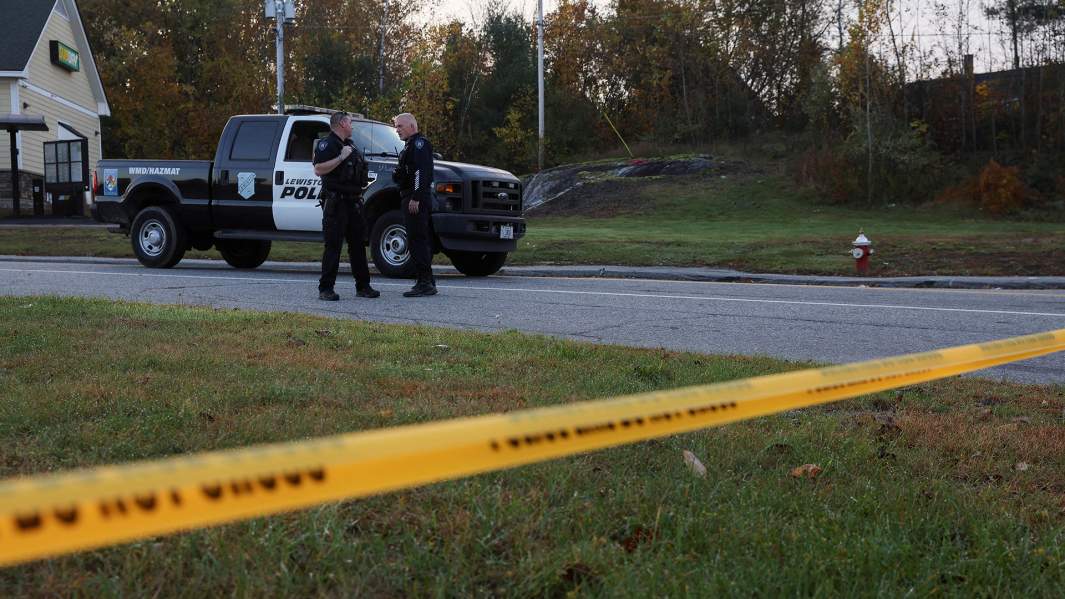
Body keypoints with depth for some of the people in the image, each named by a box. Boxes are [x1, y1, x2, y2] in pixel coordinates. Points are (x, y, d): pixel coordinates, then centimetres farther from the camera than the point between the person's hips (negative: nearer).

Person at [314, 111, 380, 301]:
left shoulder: (350, 145, 21)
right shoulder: (327, 144, -7)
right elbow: (319, 170, -20)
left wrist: (359, 195, 21)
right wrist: (341, 157, -21)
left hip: (353, 201, 8)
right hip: (335, 202, -8)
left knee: (358, 244, 10)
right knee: (333, 246, -8)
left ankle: (363, 286, 17)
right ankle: (326, 289, -4)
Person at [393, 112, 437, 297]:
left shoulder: (419, 143, -10)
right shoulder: (411, 144, 24)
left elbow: (421, 171, -21)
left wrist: (415, 198, -25)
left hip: (416, 199, -11)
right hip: (411, 198, 11)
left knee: (417, 240, -13)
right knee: (419, 240, 11)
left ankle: (425, 283, -14)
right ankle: (428, 282, 14)